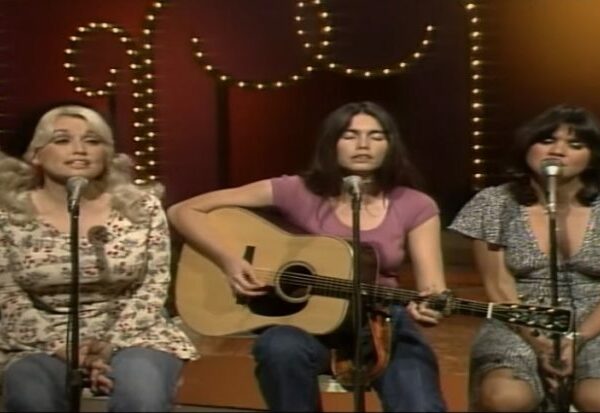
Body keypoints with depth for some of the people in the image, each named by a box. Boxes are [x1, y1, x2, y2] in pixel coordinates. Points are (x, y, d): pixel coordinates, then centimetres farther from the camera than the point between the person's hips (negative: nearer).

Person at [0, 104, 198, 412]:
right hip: (43, 344, 0)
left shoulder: (142, 206, 1)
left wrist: (110, 344, -15)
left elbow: (154, 286, -1)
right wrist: (65, 348, -17)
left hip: (131, 335, 0)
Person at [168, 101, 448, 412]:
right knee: (282, 348, -35)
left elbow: (433, 288, -7)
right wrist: (229, 261, -20)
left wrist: (430, 307, -32)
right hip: (304, 320, 0)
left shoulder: (416, 207, 0)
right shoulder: (297, 192, -5)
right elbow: (183, 212, -4)